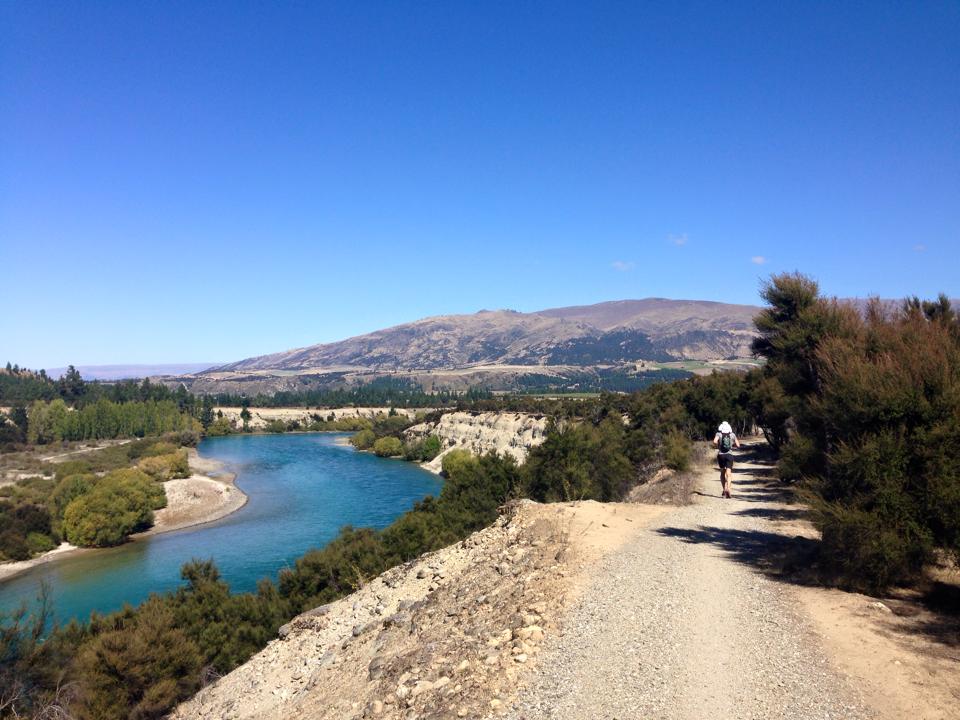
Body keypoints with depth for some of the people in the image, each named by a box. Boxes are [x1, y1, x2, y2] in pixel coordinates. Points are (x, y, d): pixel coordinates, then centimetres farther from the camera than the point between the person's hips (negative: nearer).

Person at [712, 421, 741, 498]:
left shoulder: (718, 434, 1)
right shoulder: (732, 435, 6)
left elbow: (715, 441, -18)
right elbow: (738, 445, 7)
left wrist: (718, 445, 2)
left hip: (720, 455, 1)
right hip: (729, 455, -1)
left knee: (722, 472, 19)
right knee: (728, 474, -8)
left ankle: (724, 489, 17)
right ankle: (728, 488, -30)